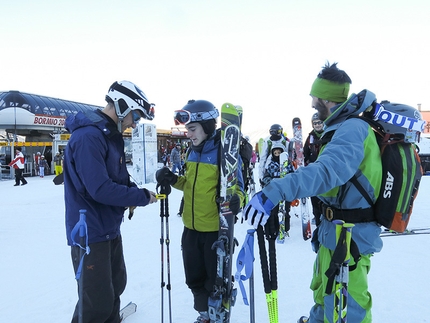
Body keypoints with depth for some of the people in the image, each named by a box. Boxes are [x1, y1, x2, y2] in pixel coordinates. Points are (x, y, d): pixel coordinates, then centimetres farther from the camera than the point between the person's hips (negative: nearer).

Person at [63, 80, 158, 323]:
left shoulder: (112, 135, 10)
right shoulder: (88, 136, -23)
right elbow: (100, 189, -29)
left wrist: (134, 193, -7)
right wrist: (142, 197, -18)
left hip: (110, 229, 10)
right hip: (91, 232, -10)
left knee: (116, 285, 23)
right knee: (98, 302, -1)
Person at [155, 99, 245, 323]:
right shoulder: (193, 151, 8)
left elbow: (235, 186, -12)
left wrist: (235, 200, -34)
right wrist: (172, 180, 0)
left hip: (216, 228, -7)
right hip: (191, 227, 7)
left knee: (216, 281, 11)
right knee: (194, 278, 21)